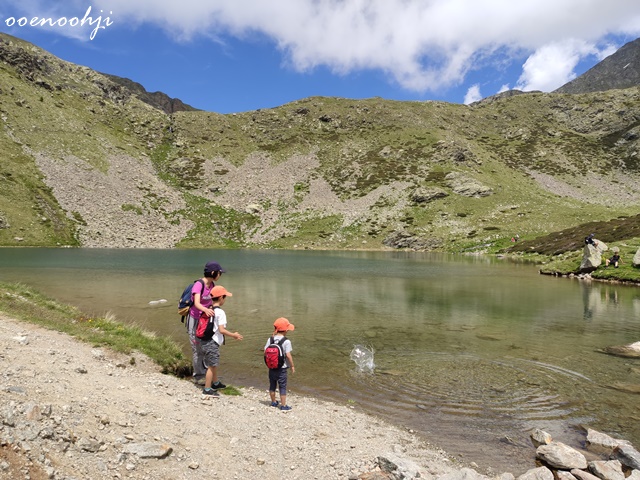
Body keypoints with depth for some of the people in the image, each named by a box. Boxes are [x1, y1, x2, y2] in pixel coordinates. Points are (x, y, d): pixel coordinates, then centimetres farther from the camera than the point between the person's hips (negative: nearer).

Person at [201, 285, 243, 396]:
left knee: (214, 364, 24)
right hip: (212, 342, -9)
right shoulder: (220, 312, -18)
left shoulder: (209, 310, 9)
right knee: (212, 366, 2)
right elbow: (221, 330, -23)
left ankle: (215, 383, 40)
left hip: (205, 340, 9)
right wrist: (233, 335, -10)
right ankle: (207, 389, 11)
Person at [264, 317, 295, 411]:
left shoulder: (270, 339, -3)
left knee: (272, 385, 19)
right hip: (282, 368, -5)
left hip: (271, 367, 5)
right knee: (282, 387, 6)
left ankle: (273, 402, 34)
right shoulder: (286, 341, -16)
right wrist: (292, 366, -6)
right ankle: (283, 405, 12)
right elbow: (288, 355, -18)